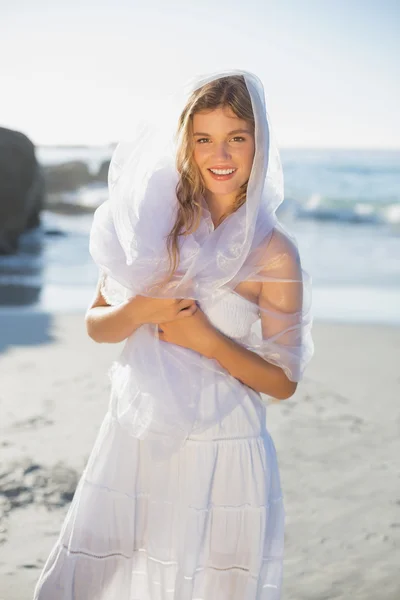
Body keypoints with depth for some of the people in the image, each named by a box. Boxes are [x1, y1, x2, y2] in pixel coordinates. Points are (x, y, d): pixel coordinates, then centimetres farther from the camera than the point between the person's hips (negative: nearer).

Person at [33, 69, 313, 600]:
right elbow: (96, 324, 6)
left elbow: (282, 383, -5)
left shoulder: (273, 252, -8)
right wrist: (141, 310, -14)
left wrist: (205, 339, -17)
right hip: (134, 441, 3)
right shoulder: (158, 223, 1)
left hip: (222, 456, -3)